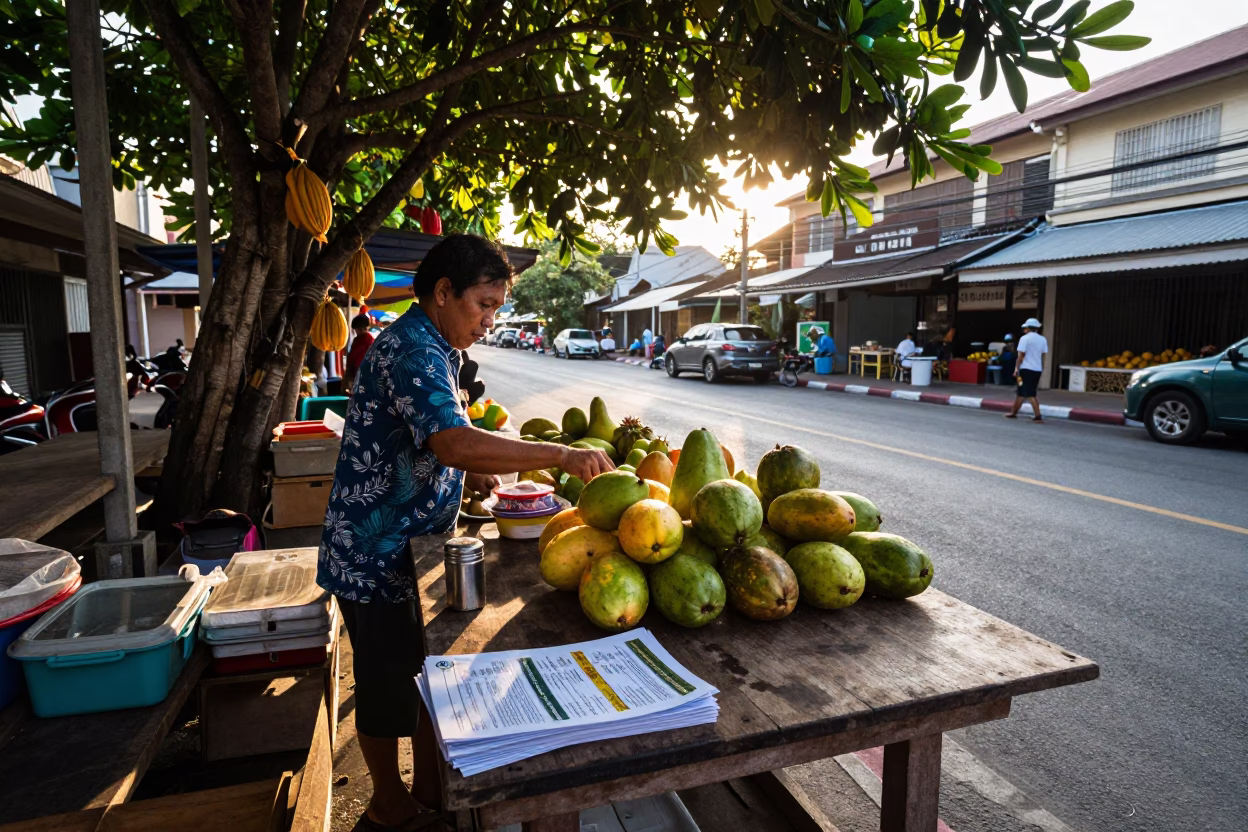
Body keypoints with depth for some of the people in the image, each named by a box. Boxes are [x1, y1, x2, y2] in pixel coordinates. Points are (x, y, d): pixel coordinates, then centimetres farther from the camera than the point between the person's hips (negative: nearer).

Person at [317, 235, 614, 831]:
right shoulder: (412, 350, -23)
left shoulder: (435, 350, 10)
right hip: (377, 553, -9)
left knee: (430, 670, 19)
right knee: (388, 682, 9)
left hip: (417, 543, 9)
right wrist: (560, 456, -37)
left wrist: (470, 476, 2)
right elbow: (454, 443, -39)